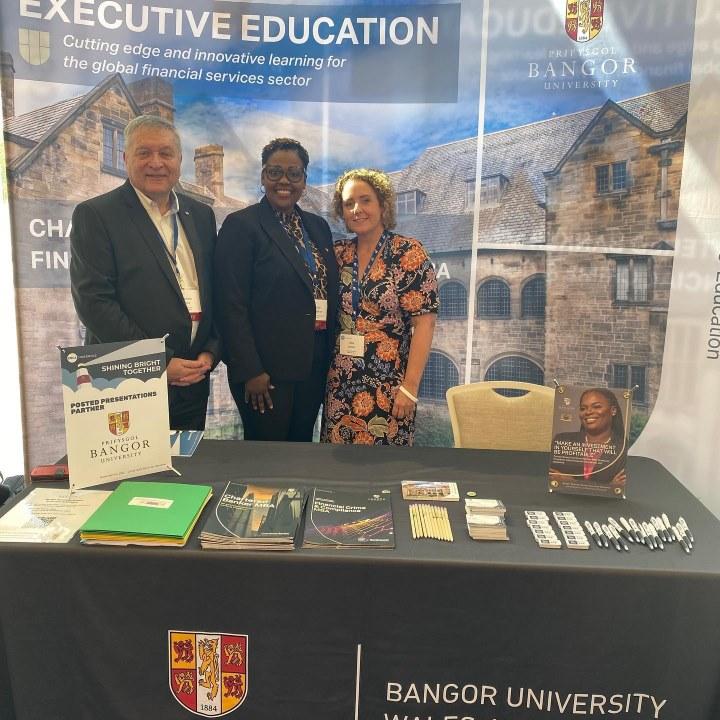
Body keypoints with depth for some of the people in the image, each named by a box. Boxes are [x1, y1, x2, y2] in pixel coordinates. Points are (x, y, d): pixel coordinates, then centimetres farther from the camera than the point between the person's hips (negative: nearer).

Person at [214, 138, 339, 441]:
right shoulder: (241, 225, -7)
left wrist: (329, 359, 10)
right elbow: (232, 305, -12)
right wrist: (250, 371, -15)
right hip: (266, 371, -6)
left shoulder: (318, 226, 13)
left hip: (314, 368, 6)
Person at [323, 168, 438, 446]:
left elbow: (424, 322, -11)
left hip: (388, 386, -4)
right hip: (340, 384, 4)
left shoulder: (409, 253, -7)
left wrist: (410, 387, -16)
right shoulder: (338, 254, 6)